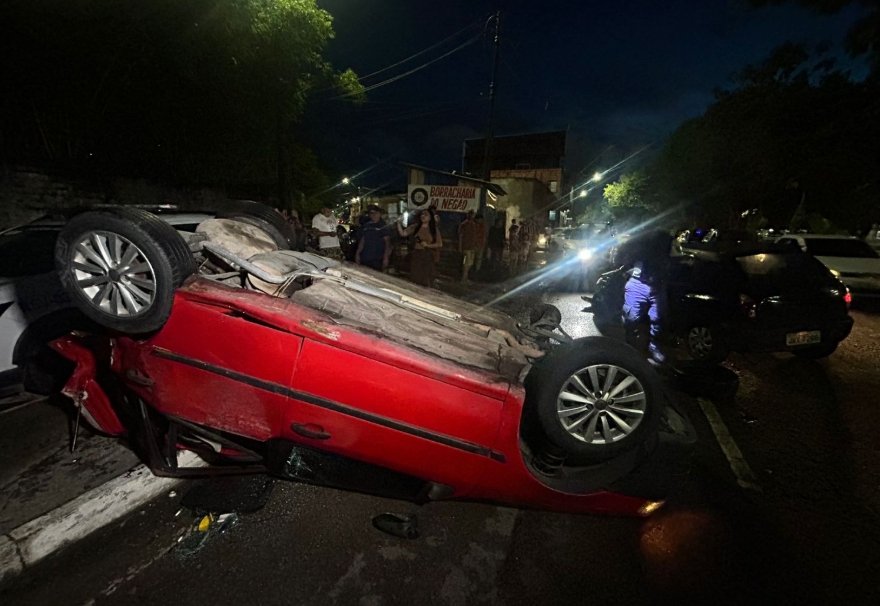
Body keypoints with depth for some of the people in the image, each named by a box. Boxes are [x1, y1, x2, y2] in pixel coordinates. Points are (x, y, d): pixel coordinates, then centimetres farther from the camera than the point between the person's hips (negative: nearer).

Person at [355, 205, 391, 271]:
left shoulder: (383, 226, -2)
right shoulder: (366, 226, 13)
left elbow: (387, 243, -4)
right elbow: (362, 241, 18)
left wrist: (386, 258, -11)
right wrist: (358, 254, 13)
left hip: (377, 259, -5)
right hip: (364, 259, 5)